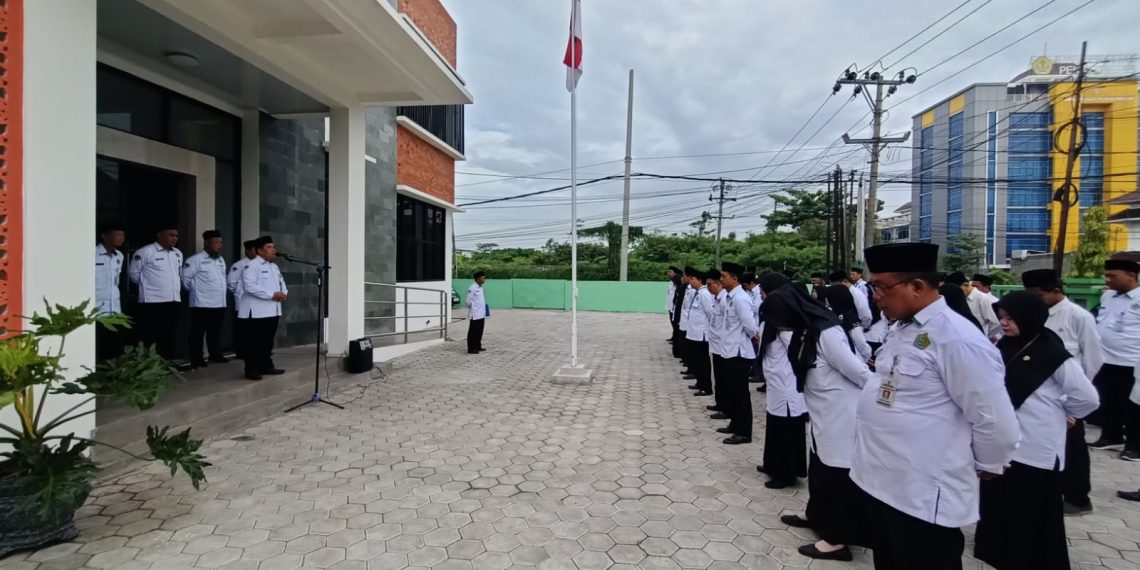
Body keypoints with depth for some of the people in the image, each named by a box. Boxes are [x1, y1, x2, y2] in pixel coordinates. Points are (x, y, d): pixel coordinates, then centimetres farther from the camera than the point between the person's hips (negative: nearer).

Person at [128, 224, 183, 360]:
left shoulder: (178, 254, 11)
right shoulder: (145, 251, -9)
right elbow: (133, 272, -3)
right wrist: (147, 284, 6)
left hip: (173, 301, 6)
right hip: (152, 301, -6)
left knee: (169, 336, 11)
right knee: (149, 338, 0)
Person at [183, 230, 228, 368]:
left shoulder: (221, 259, 13)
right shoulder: (196, 259, -11)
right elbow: (185, 278, -12)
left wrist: (221, 292, 14)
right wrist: (196, 290, 0)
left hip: (219, 303, 7)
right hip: (202, 303, -7)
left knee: (215, 332, 15)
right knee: (198, 333, 1)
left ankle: (215, 355, 25)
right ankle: (196, 359, 7)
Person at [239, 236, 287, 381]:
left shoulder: (274, 266, 17)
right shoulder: (251, 266, -10)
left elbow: (281, 282, 20)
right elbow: (250, 286, -21)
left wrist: (283, 292, -3)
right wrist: (272, 295, -22)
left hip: (273, 310, 8)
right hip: (257, 312, -8)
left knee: (268, 341, 15)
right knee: (255, 342, -3)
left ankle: (266, 365, 25)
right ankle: (251, 369, 4)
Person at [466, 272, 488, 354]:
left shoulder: (480, 288, 12)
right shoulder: (472, 288, -16)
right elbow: (468, 301, -16)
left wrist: (484, 309, 12)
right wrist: (472, 309, -5)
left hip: (481, 315, 9)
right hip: (475, 315, -9)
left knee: (479, 332, 15)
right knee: (473, 332, -2)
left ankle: (478, 347, 25)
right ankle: (471, 349, 5)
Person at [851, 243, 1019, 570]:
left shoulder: (958, 339, -21)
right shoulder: (902, 329, 7)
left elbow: (996, 422, -17)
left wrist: (984, 467, -3)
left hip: (924, 496, -8)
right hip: (883, 483, 8)